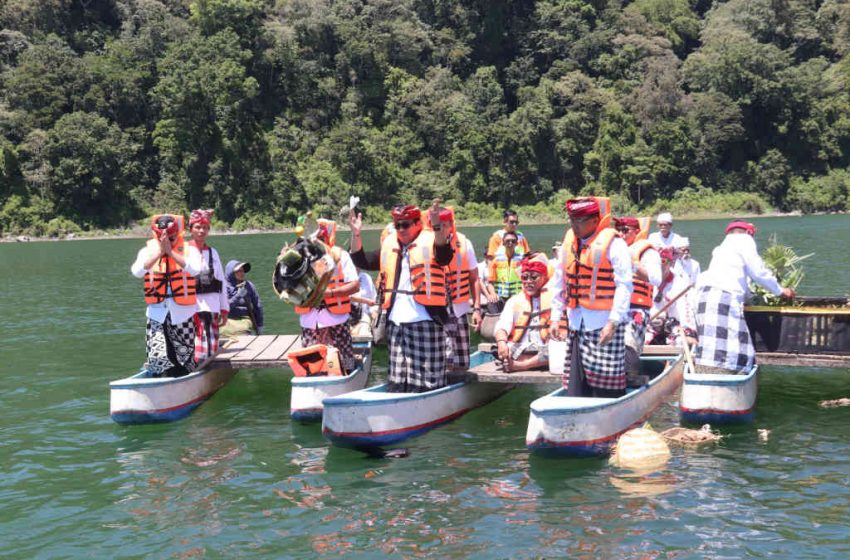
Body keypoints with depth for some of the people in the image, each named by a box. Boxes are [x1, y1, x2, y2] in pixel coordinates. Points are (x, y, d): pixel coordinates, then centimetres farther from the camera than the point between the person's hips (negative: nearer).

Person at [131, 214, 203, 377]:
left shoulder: (188, 250, -2)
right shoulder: (148, 250, 3)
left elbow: (195, 270, -23)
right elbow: (137, 272, -15)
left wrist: (171, 252, -21)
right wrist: (159, 252, -18)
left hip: (182, 313, -1)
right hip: (157, 313, 1)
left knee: (184, 358, 7)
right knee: (157, 357, -10)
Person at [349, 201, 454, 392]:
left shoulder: (430, 242, -3)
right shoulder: (389, 247, 14)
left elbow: (445, 256, -23)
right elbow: (361, 260, 18)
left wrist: (437, 226, -37)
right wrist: (356, 235, 4)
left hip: (424, 321, -6)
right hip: (395, 322, 6)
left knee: (427, 380, -4)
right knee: (397, 378, 13)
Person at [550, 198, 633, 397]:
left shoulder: (613, 244, -10)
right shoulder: (568, 242, 12)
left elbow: (624, 286, -15)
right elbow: (560, 283, 18)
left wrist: (613, 323, -20)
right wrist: (555, 318, 15)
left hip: (605, 325, -7)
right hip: (577, 326, 7)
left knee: (606, 389, -6)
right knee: (577, 386, 9)